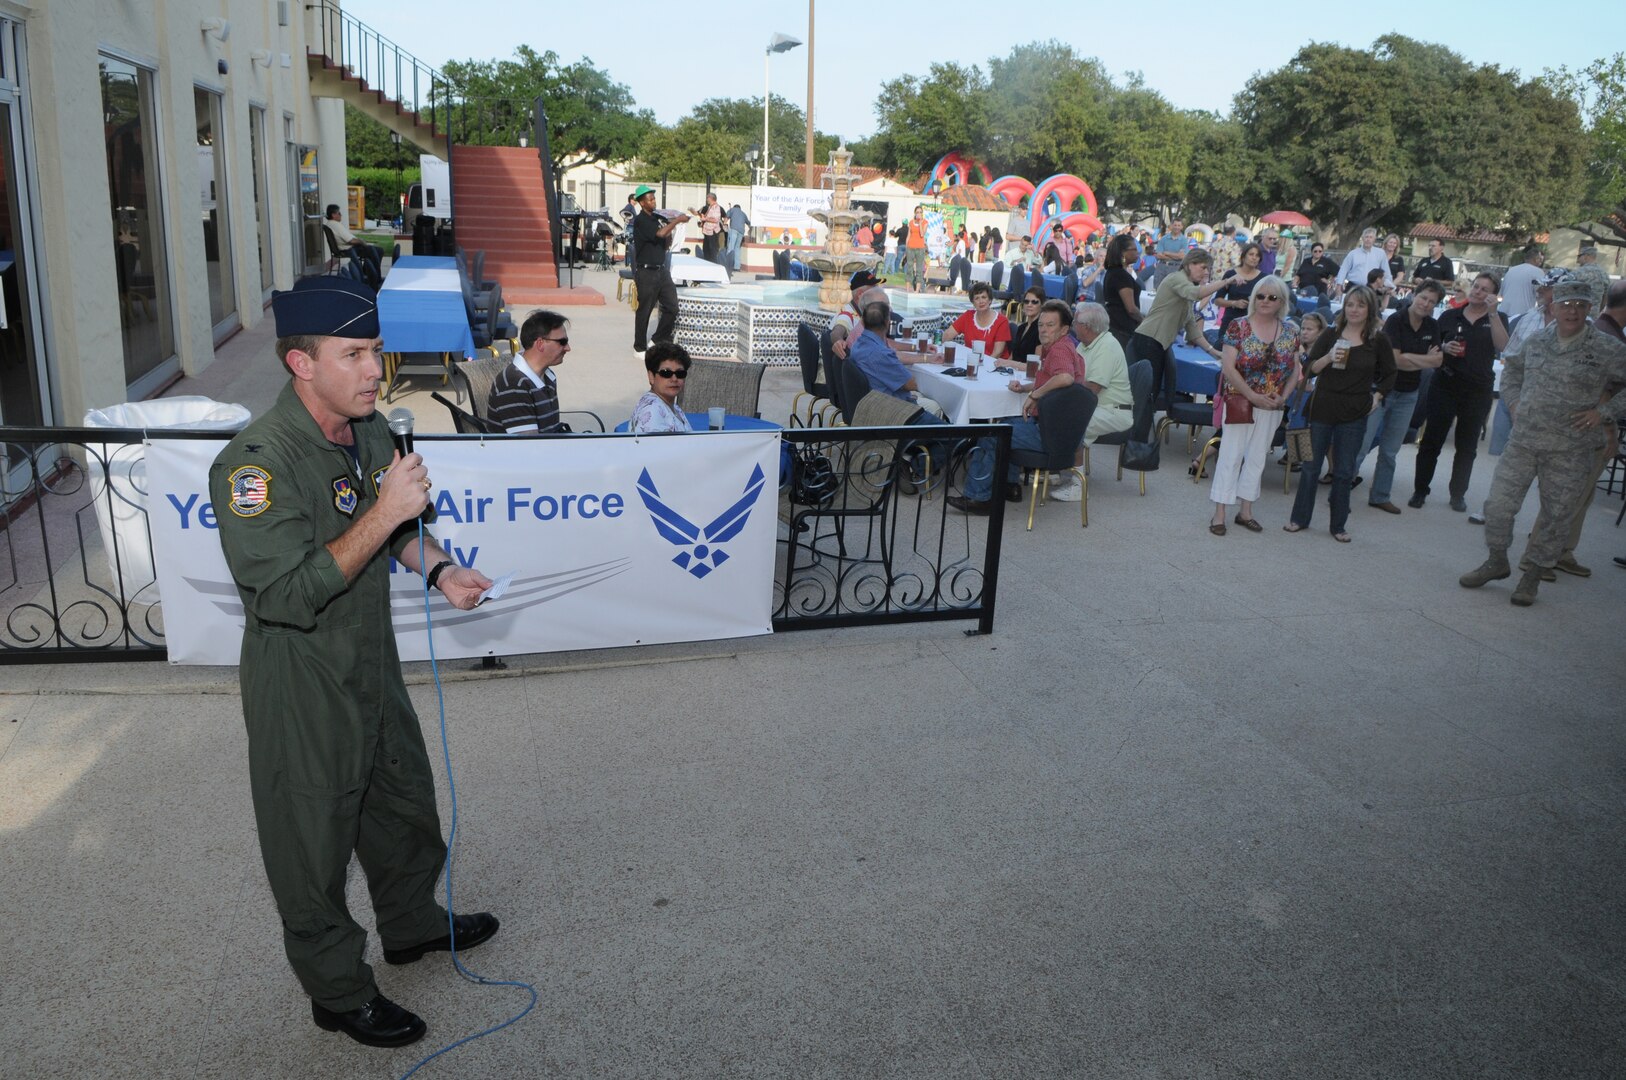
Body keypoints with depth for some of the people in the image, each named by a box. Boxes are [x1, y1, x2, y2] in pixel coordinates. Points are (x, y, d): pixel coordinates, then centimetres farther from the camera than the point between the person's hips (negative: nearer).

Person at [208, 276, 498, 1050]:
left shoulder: (367, 428, 0)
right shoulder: (256, 462, -27)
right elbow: (290, 595, -32)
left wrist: (437, 568, -1)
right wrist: (385, 514, -33)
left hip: (371, 666, 8)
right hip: (301, 691, -8)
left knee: (402, 803, 25)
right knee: (313, 843, 10)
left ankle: (412, 923, 49)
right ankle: (339, 993, 31)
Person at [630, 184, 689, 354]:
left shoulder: (657, 218, 13)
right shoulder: (640, 221, -10)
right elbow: (660, 233, -26)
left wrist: (671, 229, 3)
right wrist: (677, 220, -16)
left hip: (662, 270, 7)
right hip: (647, 272, -7)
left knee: (672, 307, 3)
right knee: (644, 311, 2)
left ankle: (658, 340, 18)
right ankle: (640, 347, 14)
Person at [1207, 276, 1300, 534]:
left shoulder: (1290, 332, 5)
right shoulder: (1238, 326, -7)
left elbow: (1295, 370, 9)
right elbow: (1228, 367, -13)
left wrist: (1283, 397, -8)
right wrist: (1253, 396, -17)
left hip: (1272, 407, 4)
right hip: (1241, 401, -4)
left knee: (1257, 458, 11)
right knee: (1231, 455, -3)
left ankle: (1245, 511, 21)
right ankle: (1220, 514, 1)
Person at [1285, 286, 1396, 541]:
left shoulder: (1378, 342, 0)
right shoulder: (1330, 335, 0)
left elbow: (1389, 375, 13)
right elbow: (1308, 369, -3)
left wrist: (1377, 396, 1)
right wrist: (1327, 359, -19)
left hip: (1354, 415, 0)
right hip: (1322, 410, 0)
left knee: (1344, 471, 6)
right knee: (1311, 466, 6)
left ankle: (1339, 525, 16)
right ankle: (1300, 518, 18)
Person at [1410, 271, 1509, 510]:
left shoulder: (1498, 319, 4)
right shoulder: (1450, 316, 5)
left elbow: (1503, 346, -15)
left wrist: (1492, 312, -19)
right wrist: (1444, 348, -10)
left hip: (1478, 391, 0)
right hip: (1445, 385, 0)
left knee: (1467, 446, 9)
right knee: (1431, 441, -2)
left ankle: (1458, 494, 20)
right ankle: (1420, 491, 7)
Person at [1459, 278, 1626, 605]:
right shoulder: (1537, 341, 6)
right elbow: (1512, 367, 24)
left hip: (1570, 452, -3)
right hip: (1522, 443, 3)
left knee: (1556, 517, 7)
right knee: (1498, 504, 3)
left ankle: (1533, 576, 23)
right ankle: (1497, 562, 25)